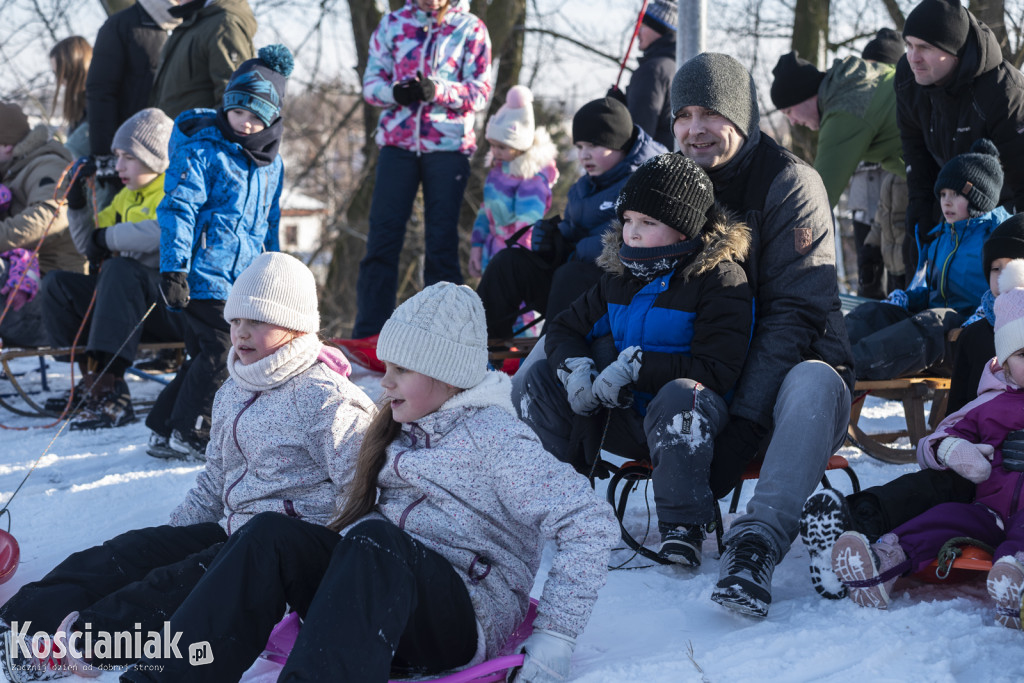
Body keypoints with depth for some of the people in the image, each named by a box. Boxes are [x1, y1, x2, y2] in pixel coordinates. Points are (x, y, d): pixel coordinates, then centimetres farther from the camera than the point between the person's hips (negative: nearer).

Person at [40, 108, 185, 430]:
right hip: (134, 298, 9)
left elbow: (160, 233, -30)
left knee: (121, 269, -35)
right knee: (56, 284, 1)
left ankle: (110, 390, -42)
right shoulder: (127, 198, 18)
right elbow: (89, 245, 23)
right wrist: (77, 200, 9)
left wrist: (109, 238, -14)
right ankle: (91, 381, -6)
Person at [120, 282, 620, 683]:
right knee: (273, 534, -18)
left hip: (462, 622, -7)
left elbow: (591, 523, -13)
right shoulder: (403, 432, 21)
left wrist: (553, 637, -17)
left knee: (376, 539, -36)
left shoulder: (493, 438, -4)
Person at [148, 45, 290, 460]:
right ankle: (190, 434, 1)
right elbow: (178, 209, -12)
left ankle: (165, 430, 18)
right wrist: (173, 268, -19)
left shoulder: (271, 163, 14)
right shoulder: (202, 152, -8)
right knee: (221, 350, -12)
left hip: (245, 278, 8)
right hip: (206, 274, -8)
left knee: (207, 355, 9)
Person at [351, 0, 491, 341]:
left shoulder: (471, 29, 4)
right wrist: (395, 93, -15)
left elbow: (480, 92, -2)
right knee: (382, 235, -2)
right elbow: (371, 81, 7)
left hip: (448, 145, -1)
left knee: (442, 239, 1)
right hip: (397, 141, 2)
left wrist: (437, 91, -19)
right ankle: (368, 332, 1)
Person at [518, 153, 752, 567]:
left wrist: (638, 366, -28)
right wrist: (575, 365, -11)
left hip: (683, 423, -7)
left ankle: (684, 527, -29)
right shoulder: (620, 276, 8)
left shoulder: (720, 280, -14)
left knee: (680, 395, -41)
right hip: (628, 417, 7)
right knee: (541, 379, -2)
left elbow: (715, 372, -22)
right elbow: (565, 329, 14)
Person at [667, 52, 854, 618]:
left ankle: (758, 540, -47)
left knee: (814, 382, -41)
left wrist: (741, 424, -27)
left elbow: (795, 312, -17)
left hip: (793, 366, -4)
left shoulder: (789, 182, -10)